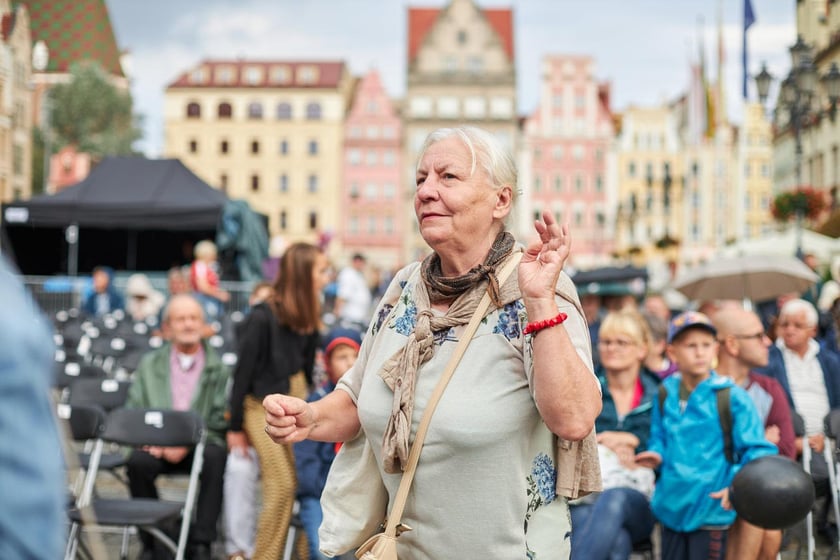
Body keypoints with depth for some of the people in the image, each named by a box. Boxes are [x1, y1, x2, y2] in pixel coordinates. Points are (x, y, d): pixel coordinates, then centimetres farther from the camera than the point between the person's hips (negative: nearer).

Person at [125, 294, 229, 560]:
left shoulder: (218, 368, 10)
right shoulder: (149, 365, 18)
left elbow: (221, 420, 0)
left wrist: (187, 444, -15)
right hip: (157, 445, 2)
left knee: (214, 458, -35)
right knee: (138, 461, -31)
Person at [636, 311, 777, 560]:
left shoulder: (732, 397, -11)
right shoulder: (667, 395, 5)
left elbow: (758, 450, -12)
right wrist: (657, 454, -1)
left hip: (712, 509, -5)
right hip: (672, 506, 5)